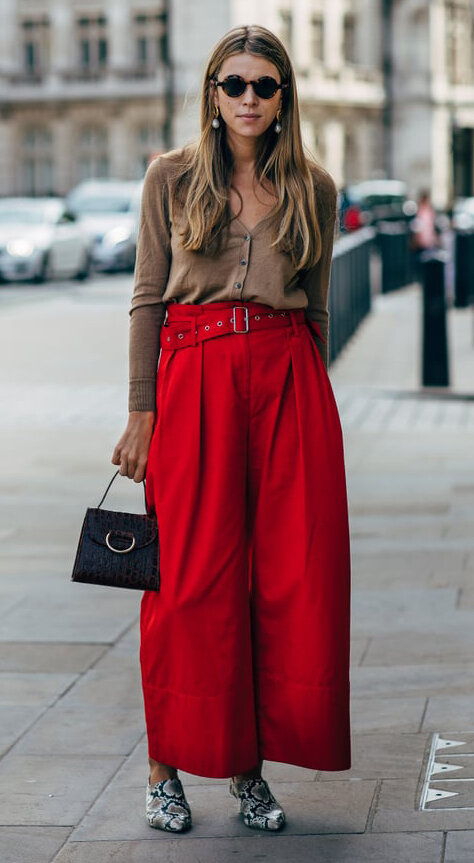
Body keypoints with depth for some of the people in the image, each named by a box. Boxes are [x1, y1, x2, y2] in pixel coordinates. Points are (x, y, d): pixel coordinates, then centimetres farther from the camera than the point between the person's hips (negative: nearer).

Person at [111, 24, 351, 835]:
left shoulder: (315, 188, 9)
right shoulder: (172, 176, 5)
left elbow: (316, 306, 14)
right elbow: (147, 298, 4)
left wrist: (304, 394, 12)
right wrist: (141, 411, -2)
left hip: (288, 379, 2)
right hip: (195, 375, -2)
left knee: (294, 575, 0)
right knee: (193, 573, -2)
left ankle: (252, 765, 11)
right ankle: (167, 765, 10)